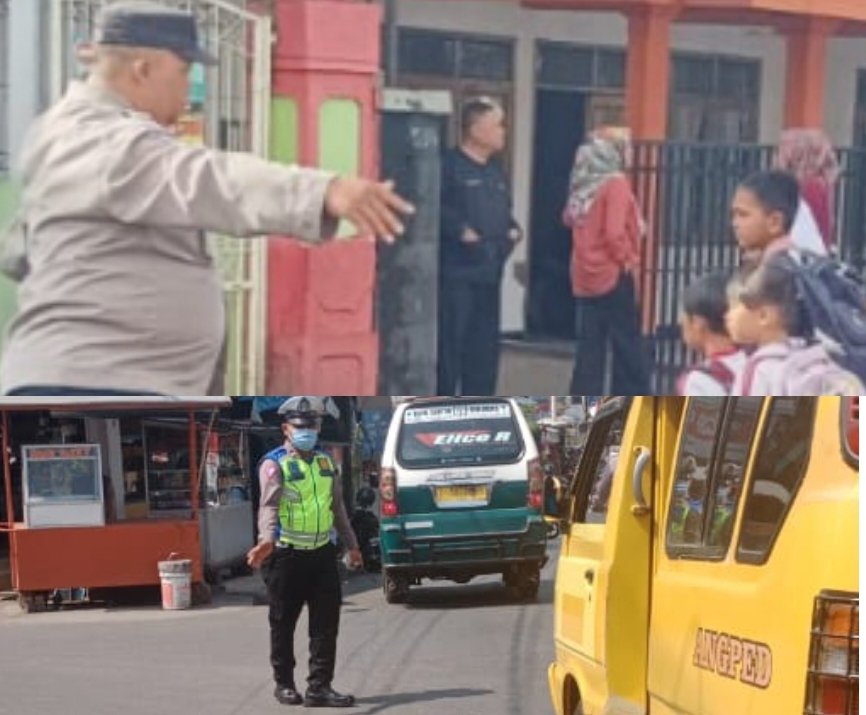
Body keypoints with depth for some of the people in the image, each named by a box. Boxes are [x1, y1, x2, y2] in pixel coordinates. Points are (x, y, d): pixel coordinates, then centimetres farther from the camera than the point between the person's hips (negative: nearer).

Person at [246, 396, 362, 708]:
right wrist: (267, 539, -39)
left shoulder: (325, 462, 13)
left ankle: (319, 687, 4)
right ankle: (284, 684, 18)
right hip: (286, 555, -5)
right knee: (283, 624, 5)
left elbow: (338, 506, 22)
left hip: (321, 552, 5)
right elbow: (269, 504, -22)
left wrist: (351, 544, 23)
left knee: (327, 623, 1)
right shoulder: (274, 464, -8)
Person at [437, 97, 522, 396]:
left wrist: (512, 230, 10)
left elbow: (504, 211, 28)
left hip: (489, 269, 8)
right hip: (456, 269, -8)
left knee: (484, 345, 10)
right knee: (450, 343, -7)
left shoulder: (495, 171, 18)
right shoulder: (450, 165, -8)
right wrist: (460, 230, -21)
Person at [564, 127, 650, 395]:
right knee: (627, 345, 1)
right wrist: (629, 260, -9)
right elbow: (614, 232, -21)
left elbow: (570, 218, 20)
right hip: (613, 275, -7)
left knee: (589, 346, 9)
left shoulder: (584, 186, 9)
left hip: (586, 274, 7)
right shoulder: (616, 183, -14)